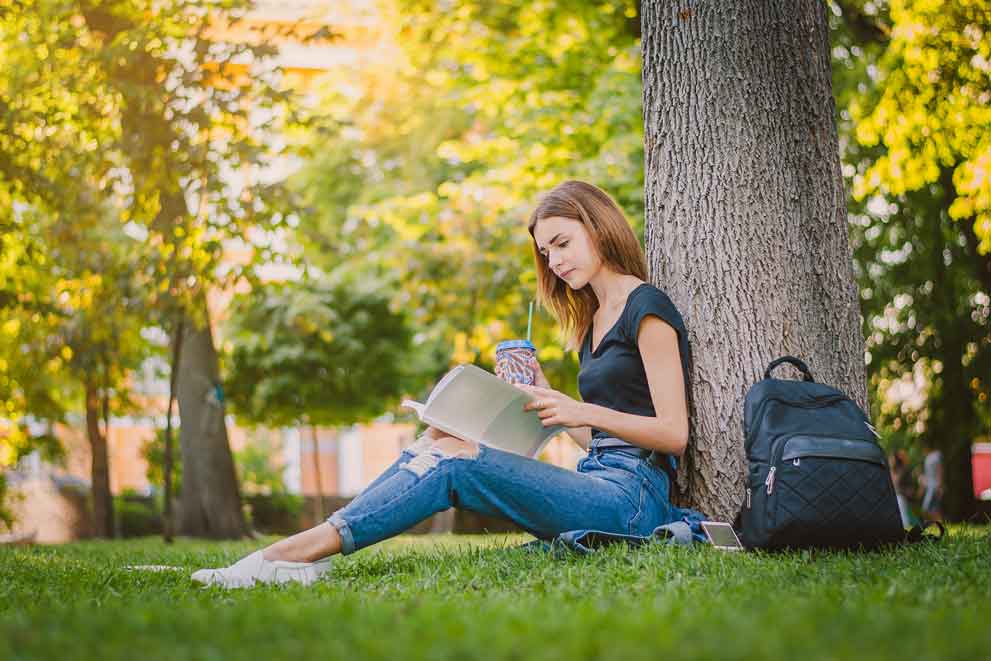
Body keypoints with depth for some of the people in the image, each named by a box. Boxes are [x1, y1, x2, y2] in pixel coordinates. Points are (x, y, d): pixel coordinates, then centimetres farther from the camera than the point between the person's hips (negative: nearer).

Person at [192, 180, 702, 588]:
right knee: (438, 443, -9)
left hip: (632, 493, -8)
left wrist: (583, 411, -21)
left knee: (454, 460, -22)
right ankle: (300, 551, -23)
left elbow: (674, 434, -11)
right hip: (594, 482, 8)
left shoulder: (646, 308, -3)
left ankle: (297, 553, -29)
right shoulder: (594, 317, 23)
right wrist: (540, 391, 9)